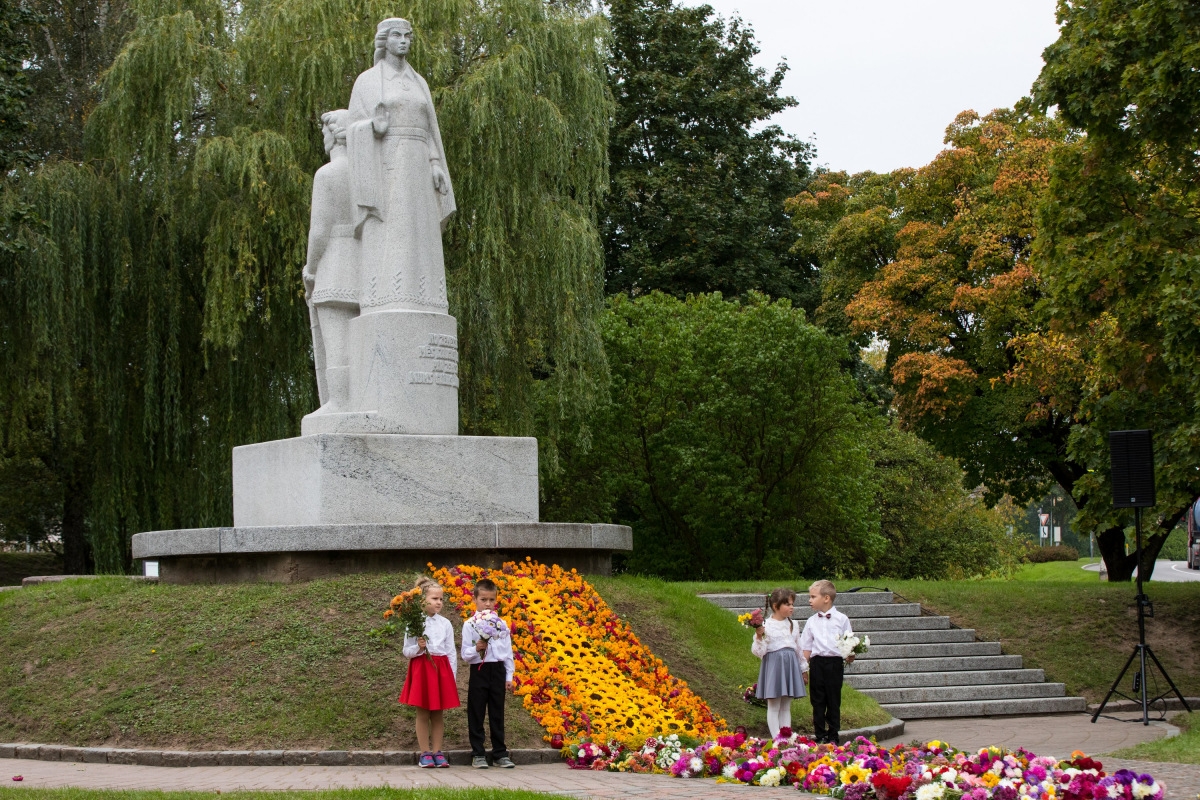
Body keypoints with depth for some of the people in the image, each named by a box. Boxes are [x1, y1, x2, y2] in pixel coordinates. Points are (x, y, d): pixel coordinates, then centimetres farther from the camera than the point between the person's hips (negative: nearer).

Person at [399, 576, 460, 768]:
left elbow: (451, 652, 8)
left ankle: (437, 752, 12)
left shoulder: (445, 624, 6)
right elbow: (407, 652, 0)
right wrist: (418, 647, -20)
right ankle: (425, 753, 8)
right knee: (422, 714, 2)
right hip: (421, 668, -3)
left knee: (438, 713, 7)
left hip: (441, 669, 3)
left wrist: (451, 677, 4)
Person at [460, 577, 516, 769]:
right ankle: (478, 755, 9)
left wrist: (509, 677, 7)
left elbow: (508, 652, 10)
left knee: (497, 715, 8)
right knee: (476, 715, 2)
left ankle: (500, 754, 14)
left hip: (498, 671, 2)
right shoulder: (470, 625, -2)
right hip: (478, 671, -2)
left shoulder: (502, 625, 7)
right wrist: (476, 649, -23)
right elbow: (465, 654, -3)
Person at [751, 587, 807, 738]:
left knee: (786, 707, 10)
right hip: (773, 665, -6)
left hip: (790, 665, 6)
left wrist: (803, 669, 20)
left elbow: (798, 648, 18)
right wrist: (759, 636, -28)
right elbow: (759, 652, -12)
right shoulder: (765, 625, -10)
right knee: (773, 707, -1)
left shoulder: (794, 625, 9)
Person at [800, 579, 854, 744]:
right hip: (817, 663, 2)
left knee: (834, 701, 4)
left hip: (835, 662, -2)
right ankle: (820, 736, 12)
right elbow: (806, 647, 11)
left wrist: (850, 656, -16)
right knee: (818, 701, 4)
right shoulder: (811, 621, 9)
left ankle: (833, 736, 12)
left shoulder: (842, 619, 1)